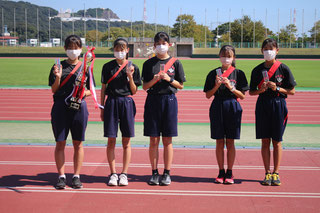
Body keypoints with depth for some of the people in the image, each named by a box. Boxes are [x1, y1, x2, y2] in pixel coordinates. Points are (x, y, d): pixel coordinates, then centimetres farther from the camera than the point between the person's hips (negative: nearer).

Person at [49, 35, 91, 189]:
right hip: (60, 107, 0)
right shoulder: (58, 66, 6)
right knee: (60, 143, 1)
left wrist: (83, 93, -11)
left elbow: (90, 90, 10)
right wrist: (58, 77, -13)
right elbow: (53, 90, 4)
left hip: (79, 107, 0)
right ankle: (61, 176, 10)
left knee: (78, 143, 5)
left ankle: (76, 176, 13)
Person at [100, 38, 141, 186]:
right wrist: (102, 108, 5)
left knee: (126, 142, 4)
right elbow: (103, 88, 9)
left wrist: (130, 76, -10)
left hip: (127, 103, 0)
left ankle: (124, 174, 12)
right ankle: (113, 174, 9)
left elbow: (134, 91, 5)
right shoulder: (108, 67, 6)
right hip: (111, 103, 0)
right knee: (111, 141, 0)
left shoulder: (133, 68, 4)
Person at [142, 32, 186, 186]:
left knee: (167, 140, 3)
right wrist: (154, 80, -13)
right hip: (153, 100, 1)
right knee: (154, 140, 2)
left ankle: (167, 173, 10)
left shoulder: (175, 63, 5)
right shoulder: (149, 63, 6)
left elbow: (181, 85, 6)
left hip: (169, 100, 0)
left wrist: (169, 80, -10)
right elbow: (145, 86, 5)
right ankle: (154, 173, 10)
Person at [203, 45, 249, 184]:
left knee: (230, 142, 1)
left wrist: (231, 87, -14)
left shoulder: (238, 73, 3)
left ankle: (229, 173, 10)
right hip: (217, 107, 1)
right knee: (219, 142, 4)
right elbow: (208, 95, 5)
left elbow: (242, 96, 0)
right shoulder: (213, 73, 7)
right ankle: (221, 172, 13)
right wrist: (216, 86, -12)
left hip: (232, 107, -1)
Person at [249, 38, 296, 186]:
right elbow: (251, 92, 8)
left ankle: (276, 173, 12)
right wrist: (262, 89, -11)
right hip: (262, 106, 2)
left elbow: (292, 91, 0)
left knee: (277, 141, 3)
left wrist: (277, 88, -14)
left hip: (279, 105, -2)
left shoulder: (283, 69, -1)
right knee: (265, 141, 2)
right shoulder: (257, 70, 5)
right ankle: (267, 173, 10)